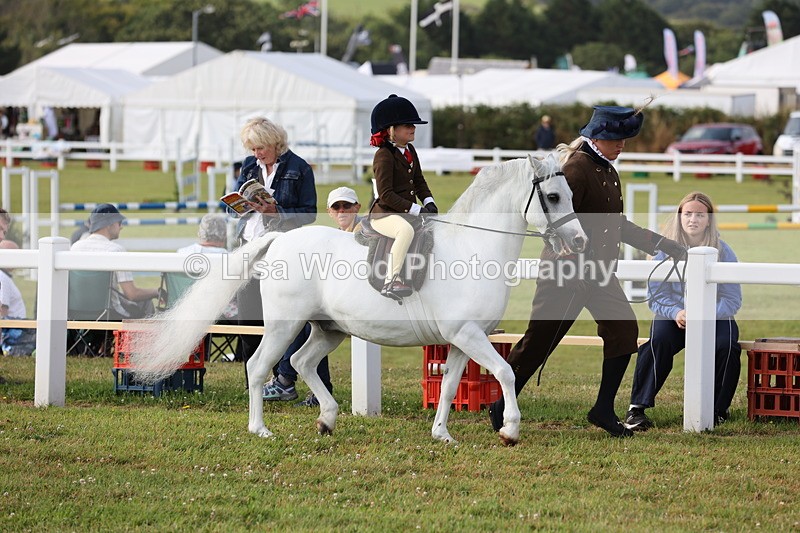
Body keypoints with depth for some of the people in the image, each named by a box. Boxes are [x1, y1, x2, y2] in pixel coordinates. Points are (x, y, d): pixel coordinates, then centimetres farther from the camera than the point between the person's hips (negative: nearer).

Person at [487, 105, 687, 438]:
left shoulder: (608, 172, 14)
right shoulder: (576, 168, -15)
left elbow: (617, 224, 23)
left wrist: (660, 244, 21)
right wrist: (567, 264, -30)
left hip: (598, 272, 9)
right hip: (566, 272, -9)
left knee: (624, 329, -2)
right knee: (539, 339, -2)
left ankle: (604, 409, 5)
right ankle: (502, 407, 11)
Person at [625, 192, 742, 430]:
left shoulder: (723, 252, -3)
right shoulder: (666, 251, -1)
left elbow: (732, 300, -7)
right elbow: (656, 296, -4)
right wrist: (676, 313, -25)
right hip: (674, 315, 0)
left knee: (726, 346, -30)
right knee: (658, 341, -31)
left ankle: (718, 408, -7)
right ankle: (637, 408, -26)